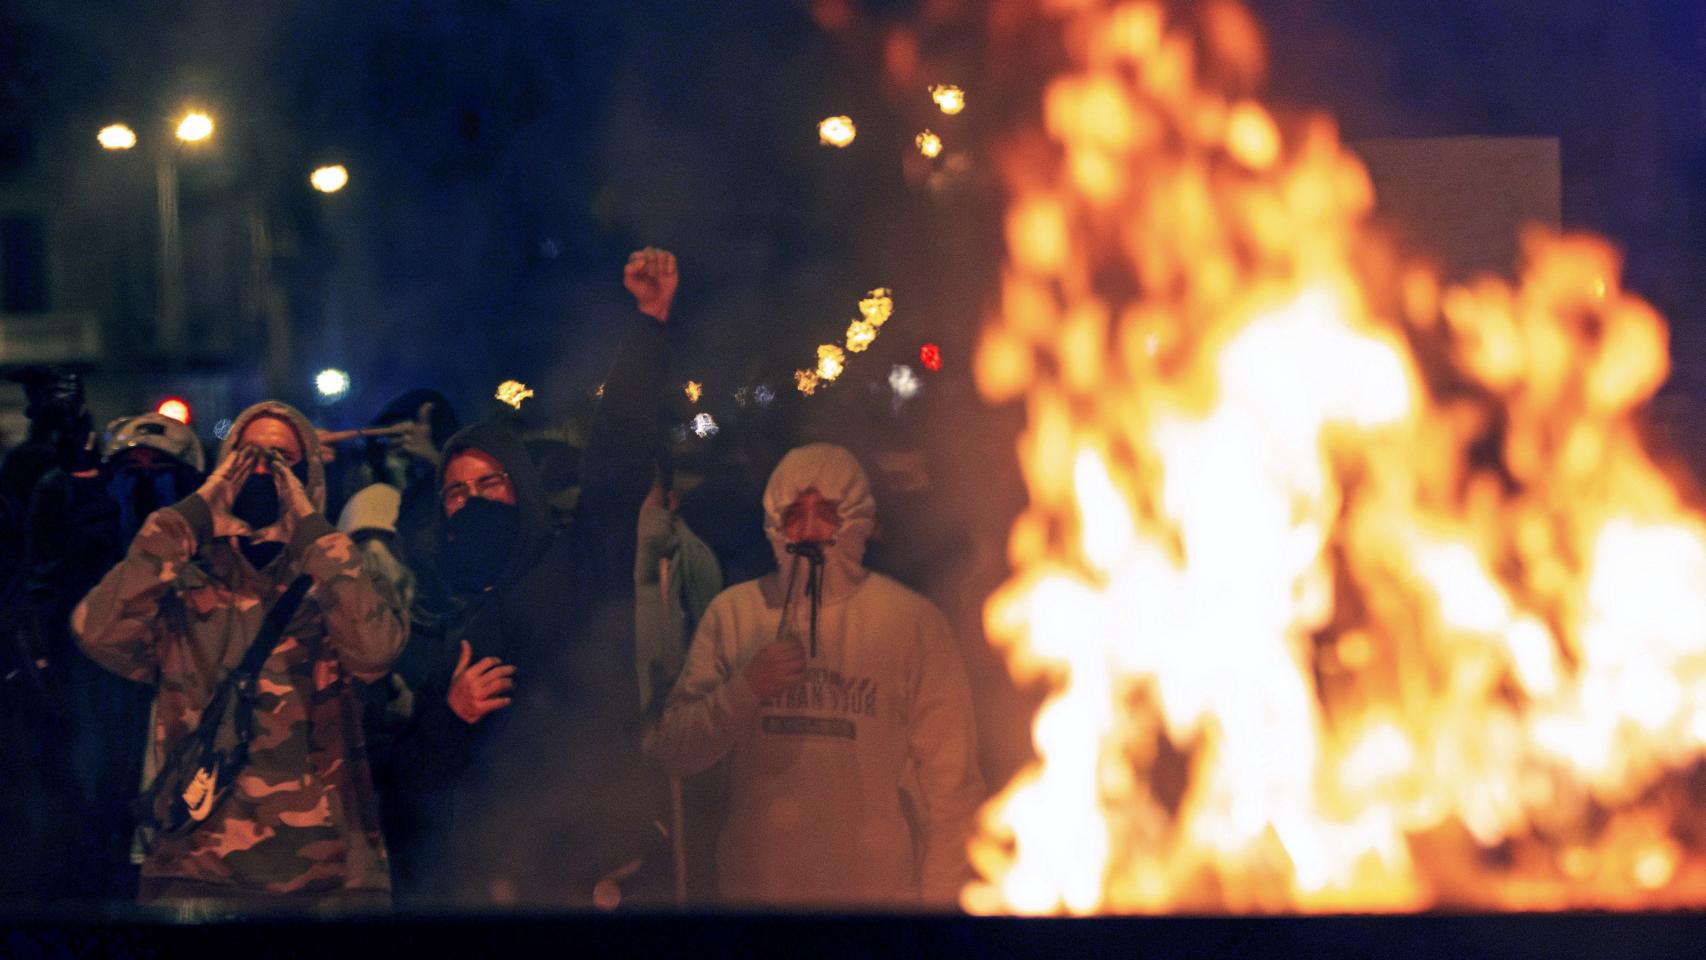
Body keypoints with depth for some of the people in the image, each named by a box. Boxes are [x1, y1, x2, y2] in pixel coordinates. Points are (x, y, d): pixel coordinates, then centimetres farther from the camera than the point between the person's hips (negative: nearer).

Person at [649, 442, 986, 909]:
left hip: (879, 889, -2)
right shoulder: (732, 613, 1)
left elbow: (950, 779, -6)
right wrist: (745, 690, -16)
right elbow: (673, 750, -1)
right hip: (754, 886, 2)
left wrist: (938, 896, -8)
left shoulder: (911, 621, -6)